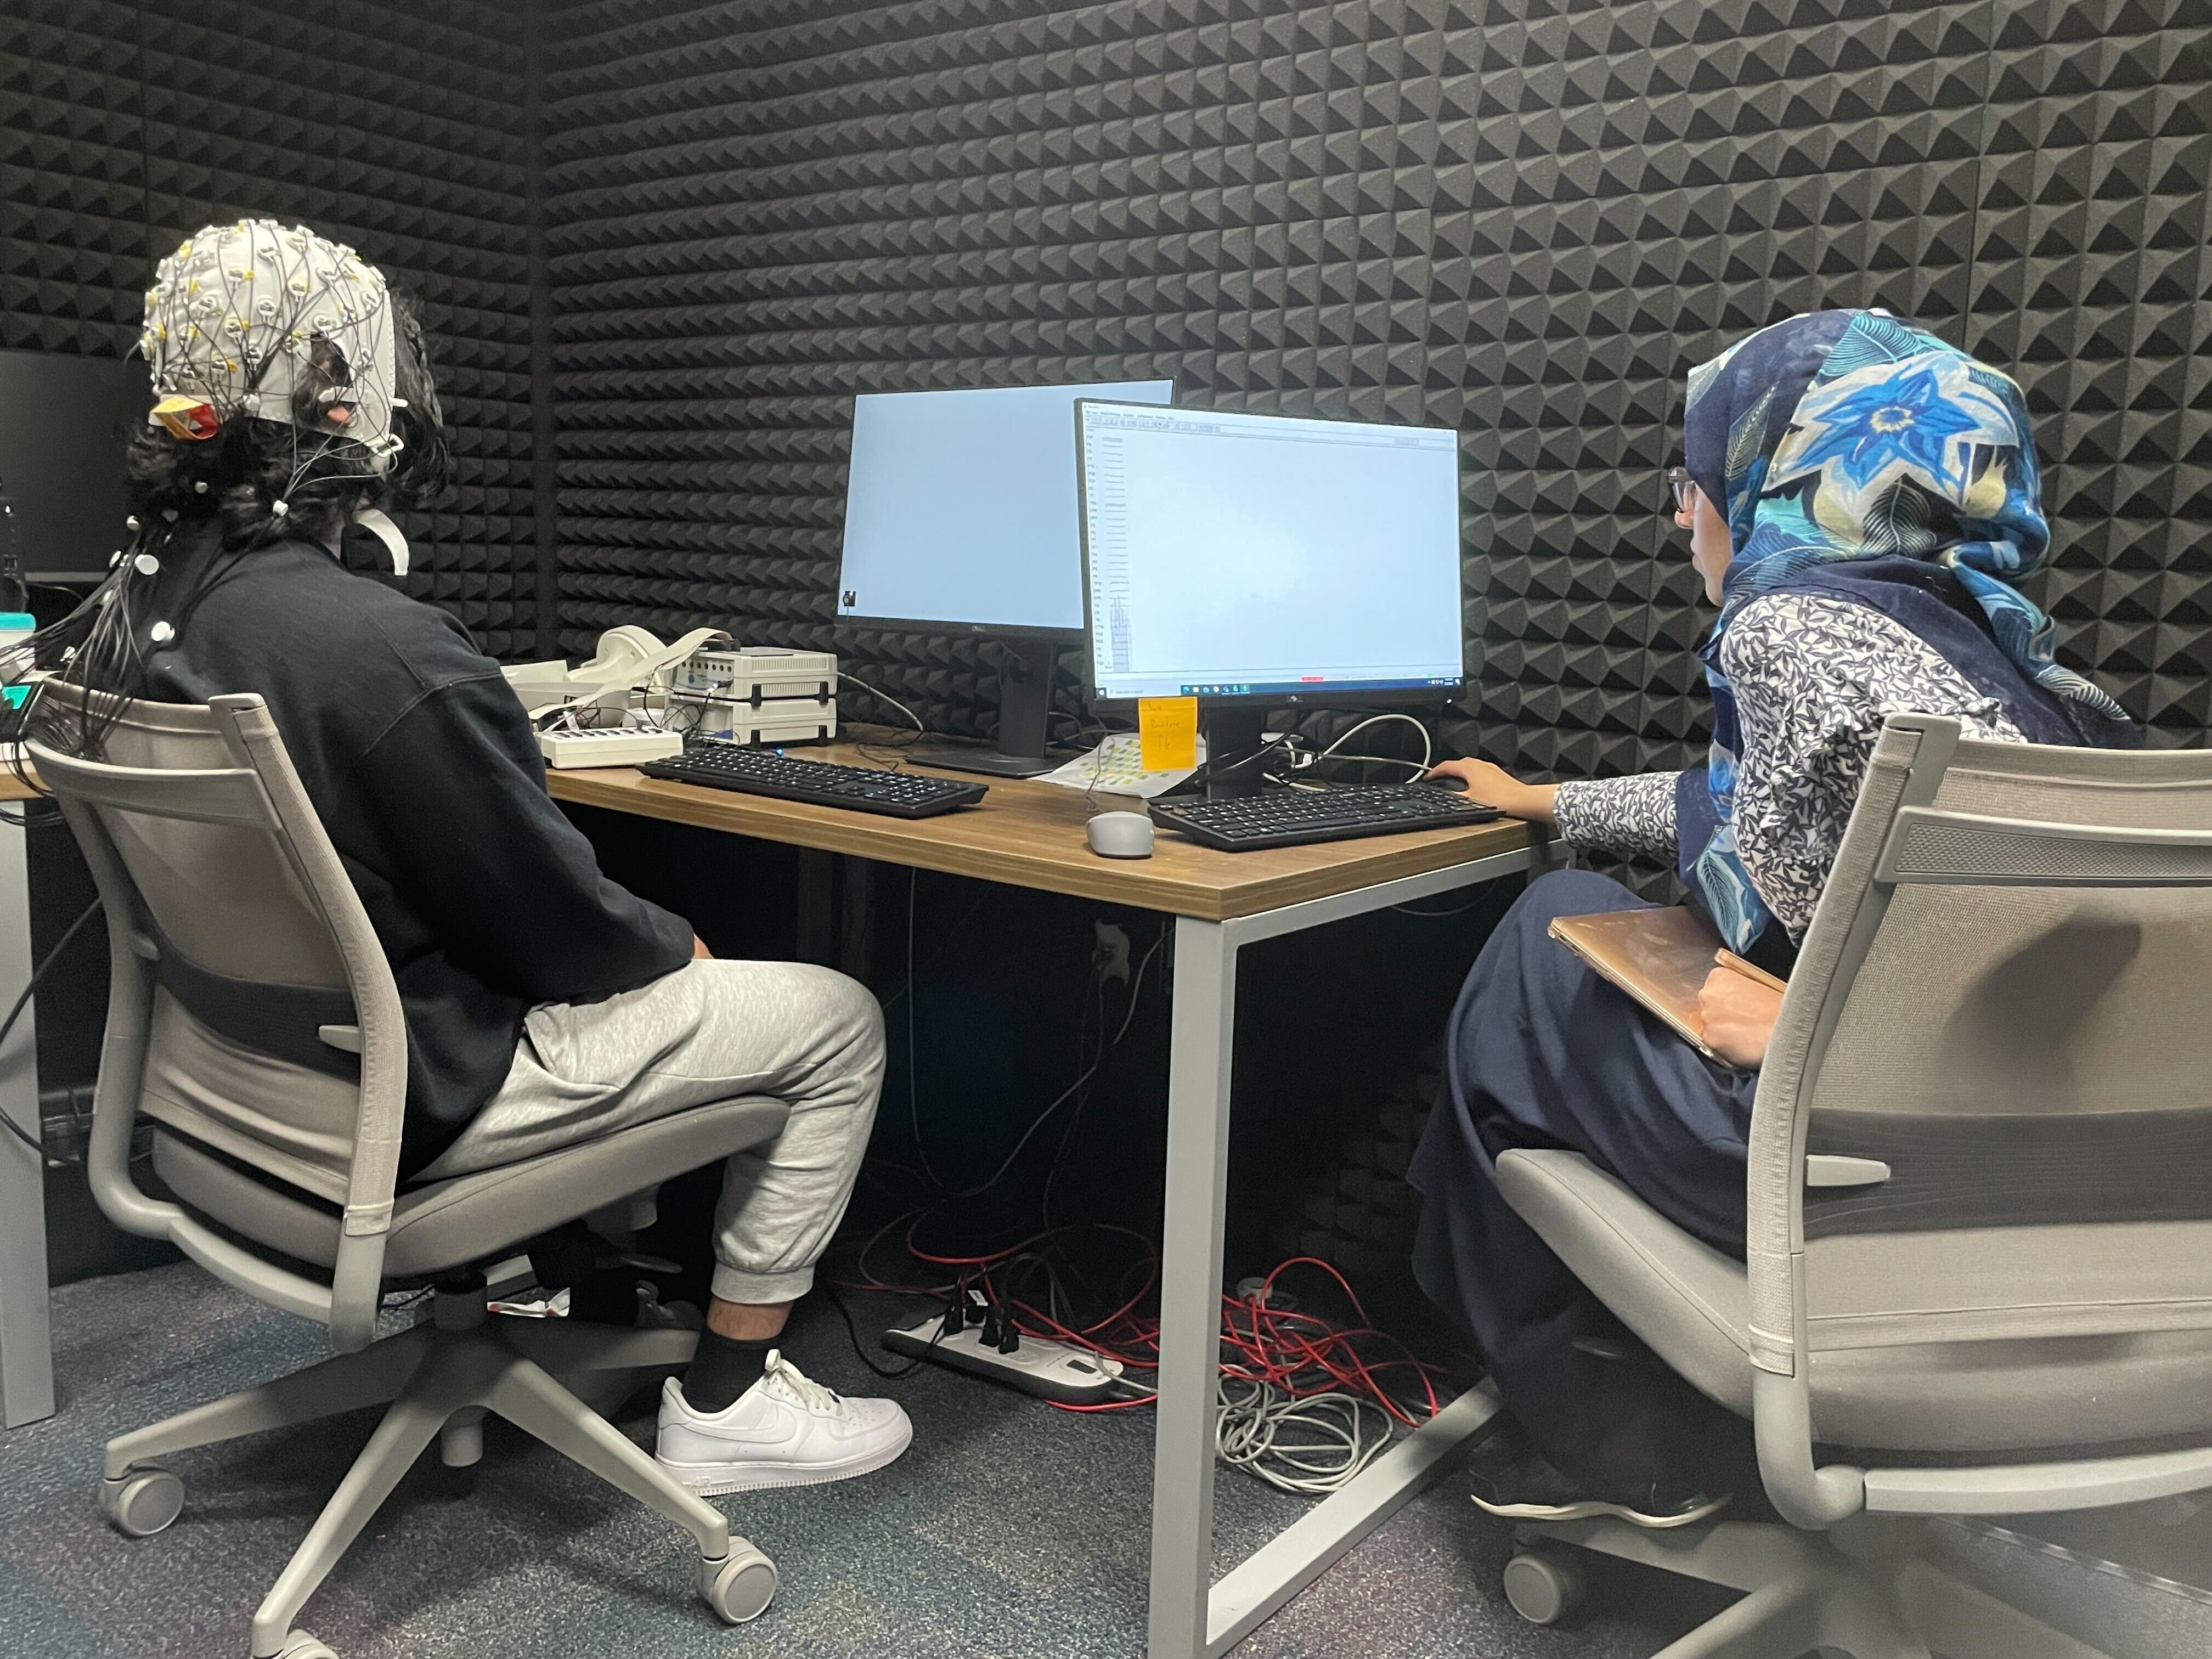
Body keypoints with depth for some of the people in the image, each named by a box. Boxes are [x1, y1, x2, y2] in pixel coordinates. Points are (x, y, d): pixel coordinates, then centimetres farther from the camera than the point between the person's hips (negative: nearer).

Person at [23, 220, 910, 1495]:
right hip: (410, 1100, -9)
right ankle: (728, 1402, 13)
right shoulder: (389, 654, -32)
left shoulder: (114, 618, -3)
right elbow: (558, 926, -22)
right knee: (837, 1018, 2)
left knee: (624, 975, 31)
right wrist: (677, 946, 0)